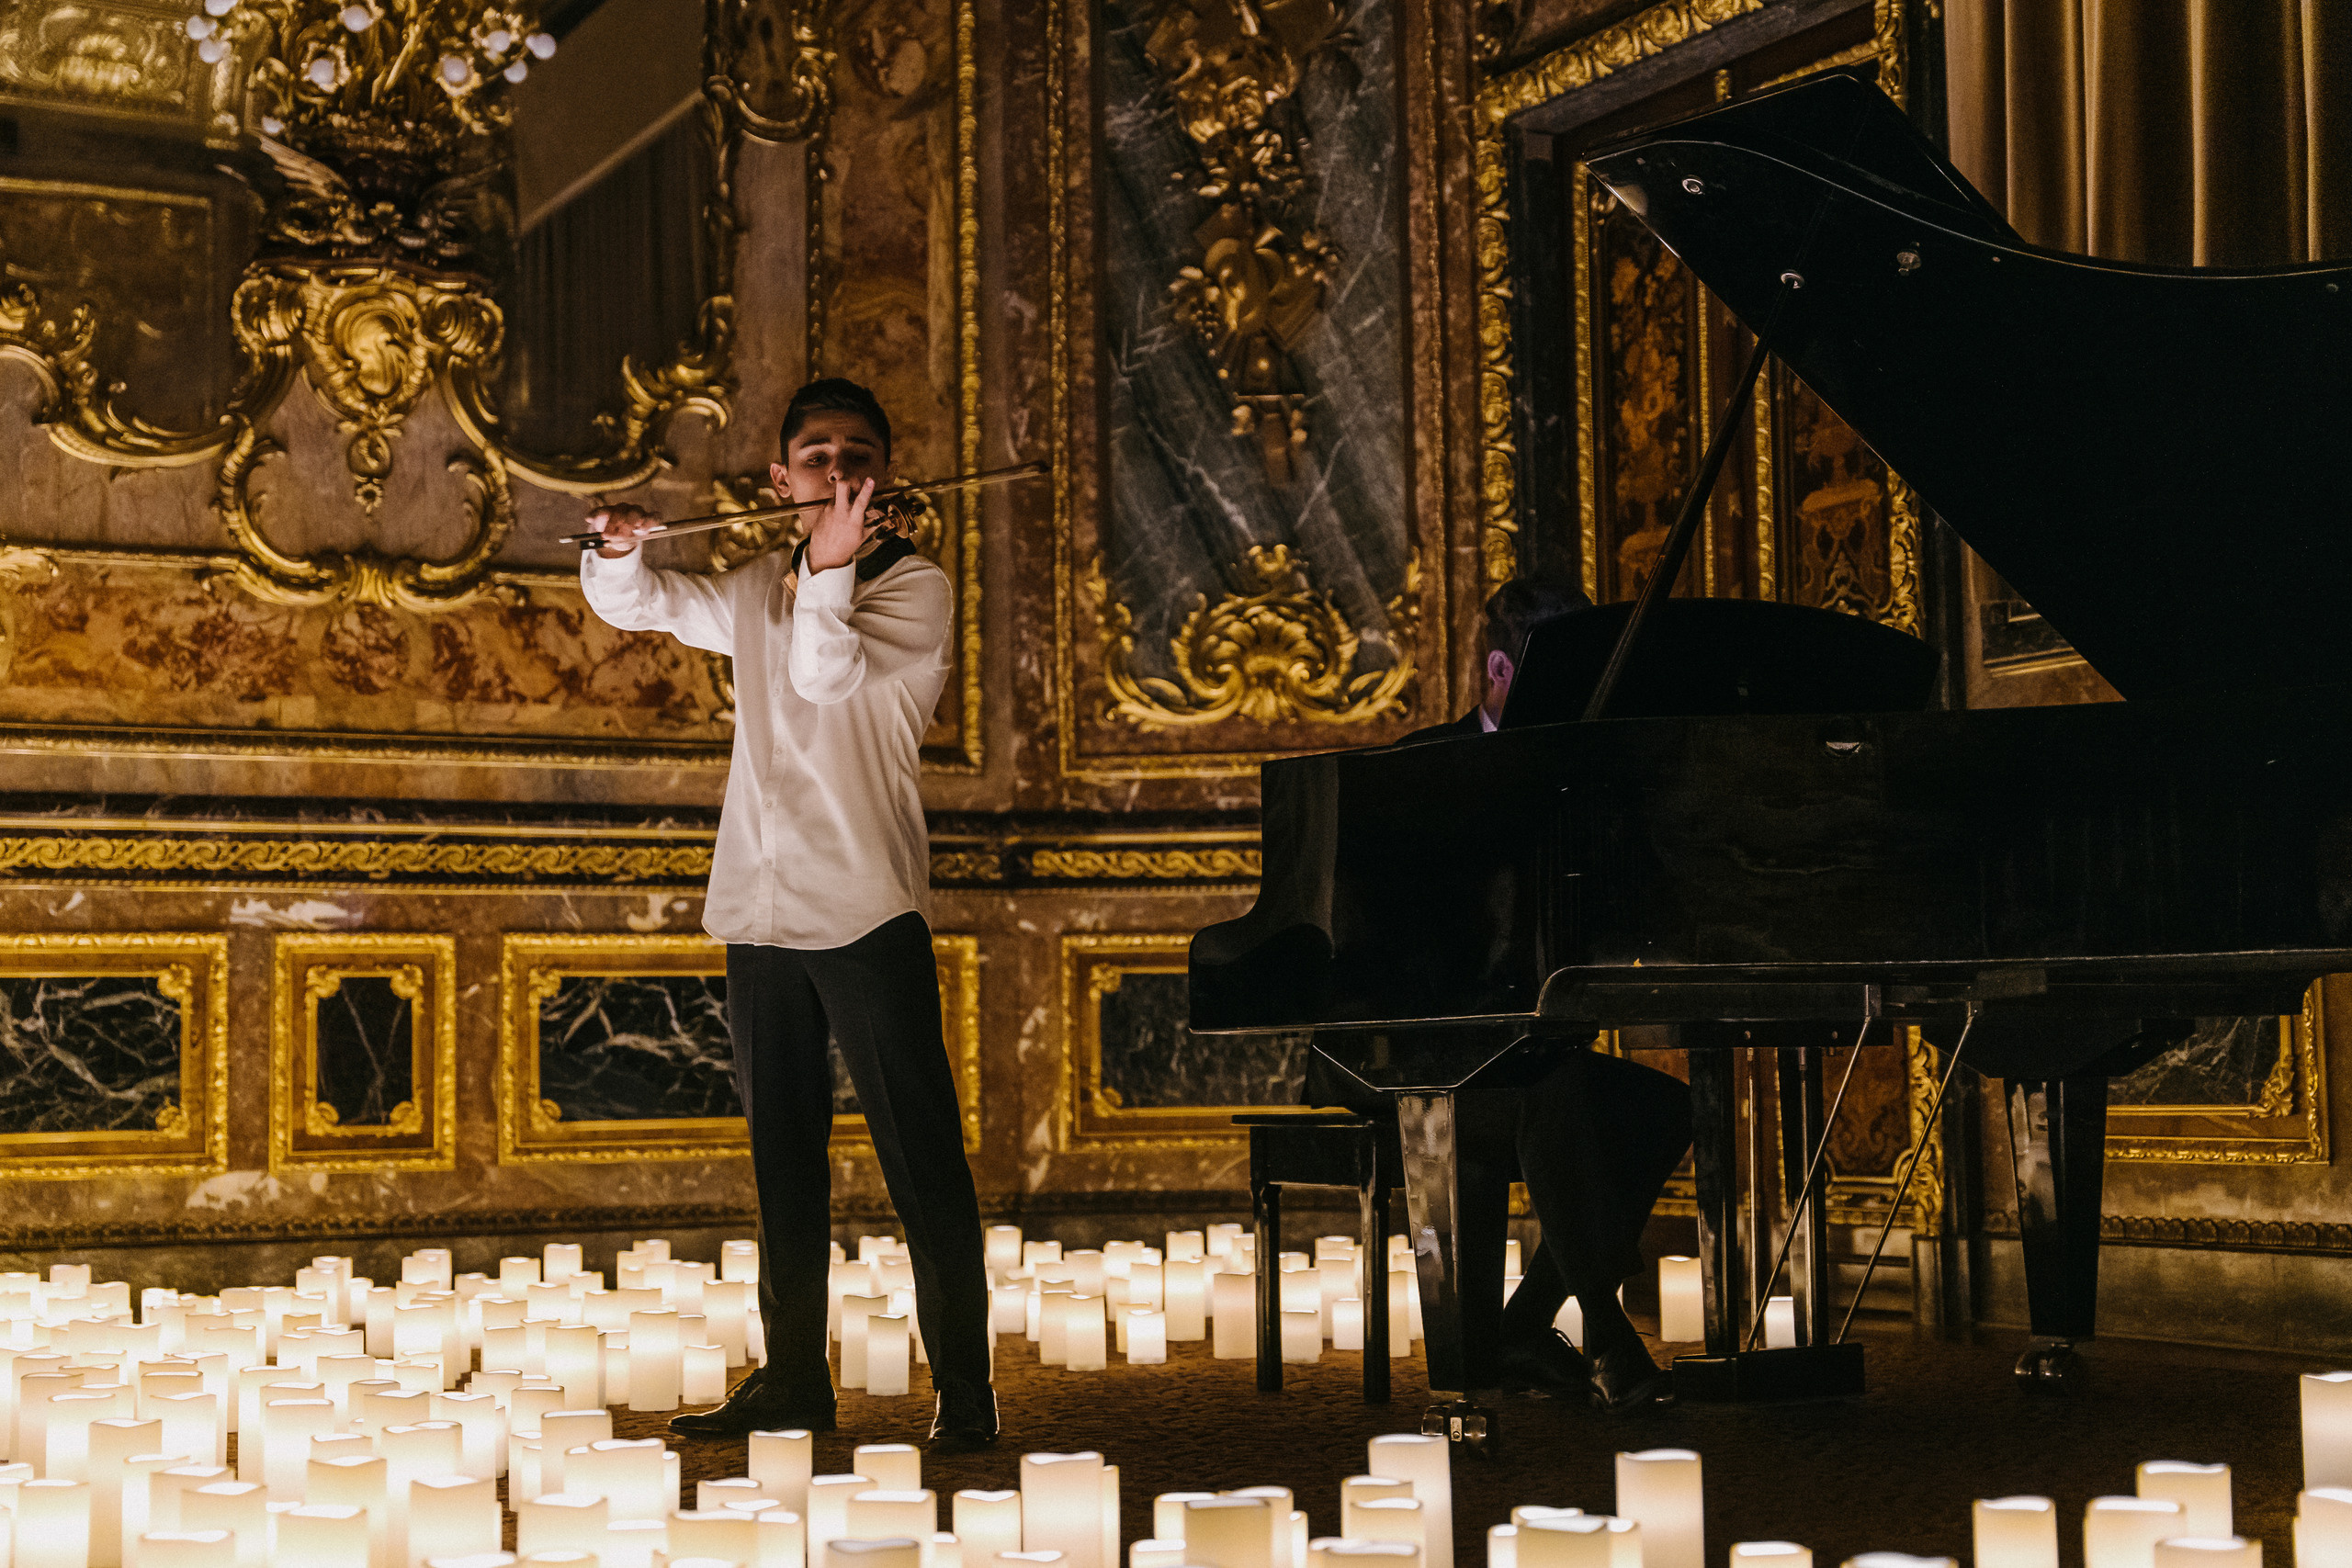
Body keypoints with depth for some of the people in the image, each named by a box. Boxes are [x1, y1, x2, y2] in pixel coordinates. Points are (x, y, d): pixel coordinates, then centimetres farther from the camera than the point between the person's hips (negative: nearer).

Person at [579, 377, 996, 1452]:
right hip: (760, 907, 6)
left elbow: (827, 675, -15)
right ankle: (793, 1375, 20)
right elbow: (637, 603, 16)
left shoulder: (915, 587, -3)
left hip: (865, 907, -6)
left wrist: (831, 568, -24)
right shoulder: (758, 590, 15)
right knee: (782, 1152, 11)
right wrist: (617, 548, -5)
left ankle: (963, 1388, -3)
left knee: (918, 1151, -7)